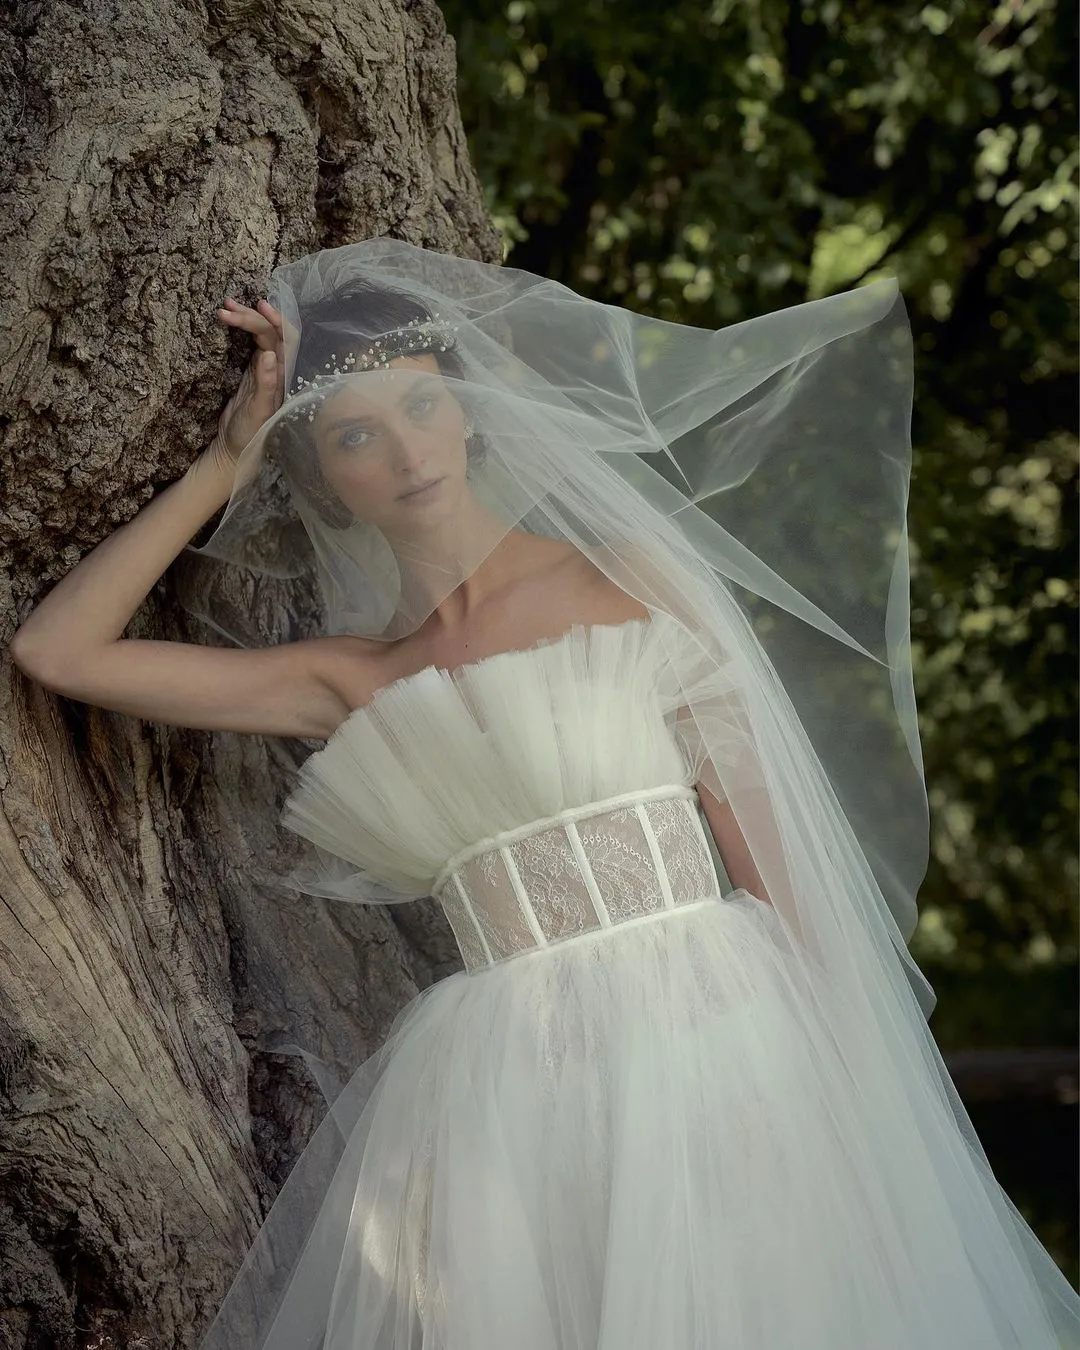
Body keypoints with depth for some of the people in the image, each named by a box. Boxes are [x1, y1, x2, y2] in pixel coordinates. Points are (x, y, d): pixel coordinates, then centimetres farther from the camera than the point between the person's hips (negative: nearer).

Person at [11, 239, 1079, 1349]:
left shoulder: (626, 577, 5)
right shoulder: (351, 677, 12)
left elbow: (768, 839, 2)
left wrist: (835, 1069, -7)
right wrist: (224, 466, 11)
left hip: (714, 1038, -2)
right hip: (500, 1087, 2)